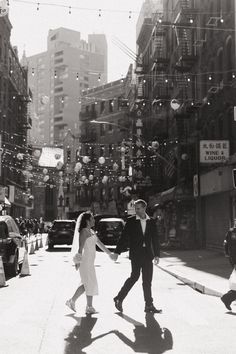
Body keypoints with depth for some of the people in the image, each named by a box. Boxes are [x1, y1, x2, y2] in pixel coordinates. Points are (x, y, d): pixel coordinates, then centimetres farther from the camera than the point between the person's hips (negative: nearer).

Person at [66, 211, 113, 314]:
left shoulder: (91, 231, 15)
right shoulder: (84, 231, -13)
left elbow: (99, 243, 21)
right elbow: (80, 247, -20)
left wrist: (109, 253, 22)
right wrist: (78, 261, -25)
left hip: (90, 261, 9)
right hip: (85, 260, -9)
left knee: (86, 283, 14)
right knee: (90, 283, -2)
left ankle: (72, 301, 19)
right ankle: (89, 307, 7)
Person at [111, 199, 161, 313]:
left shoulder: (151, 222, 10)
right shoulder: (131, 221, 1)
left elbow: (155, 239, 13)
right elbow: (124, 237, -1)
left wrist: (157, 255, 7)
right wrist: (117, 252, -5)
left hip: (147, 254, 4)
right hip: (135, 254, -3)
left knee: (147, 279, 3)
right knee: (134, 276, -9)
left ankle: (149, 305, 9)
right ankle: (119, 299, 6)